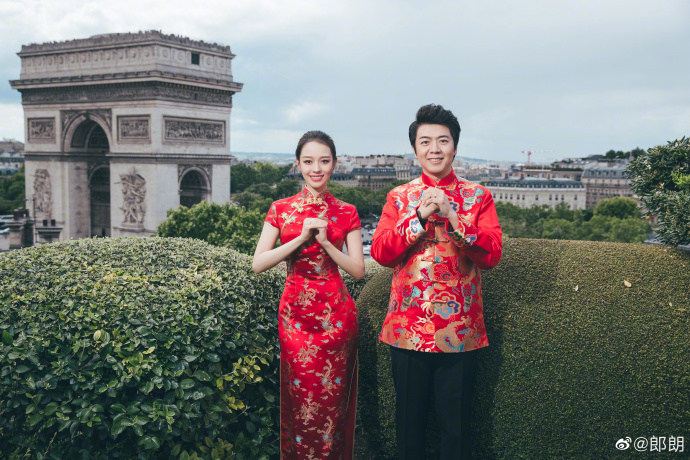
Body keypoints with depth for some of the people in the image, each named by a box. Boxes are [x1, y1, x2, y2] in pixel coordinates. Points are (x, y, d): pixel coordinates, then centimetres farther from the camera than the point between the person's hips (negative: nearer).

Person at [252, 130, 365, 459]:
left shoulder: (346, 213, 4)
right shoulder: (281, 209, 4)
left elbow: (358, 270, -1)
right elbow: (258, 264, -5)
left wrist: (325, 241, -14)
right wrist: (301, 238, -14)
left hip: (336, 314, 0)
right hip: (295, 312, 0)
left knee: (332, 402, 7)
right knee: (300, 403, 5)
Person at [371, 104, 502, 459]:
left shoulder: (478, 196, 3)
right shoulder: (399, 197, 7)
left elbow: (492, 254, -8)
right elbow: (380, 253, -4)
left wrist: (451, 217, -18)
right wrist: (420, 217, -14)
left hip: (458, 328, -1)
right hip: (408, 325, 1)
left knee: (456, 422, 8)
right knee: (409, 419, 13)